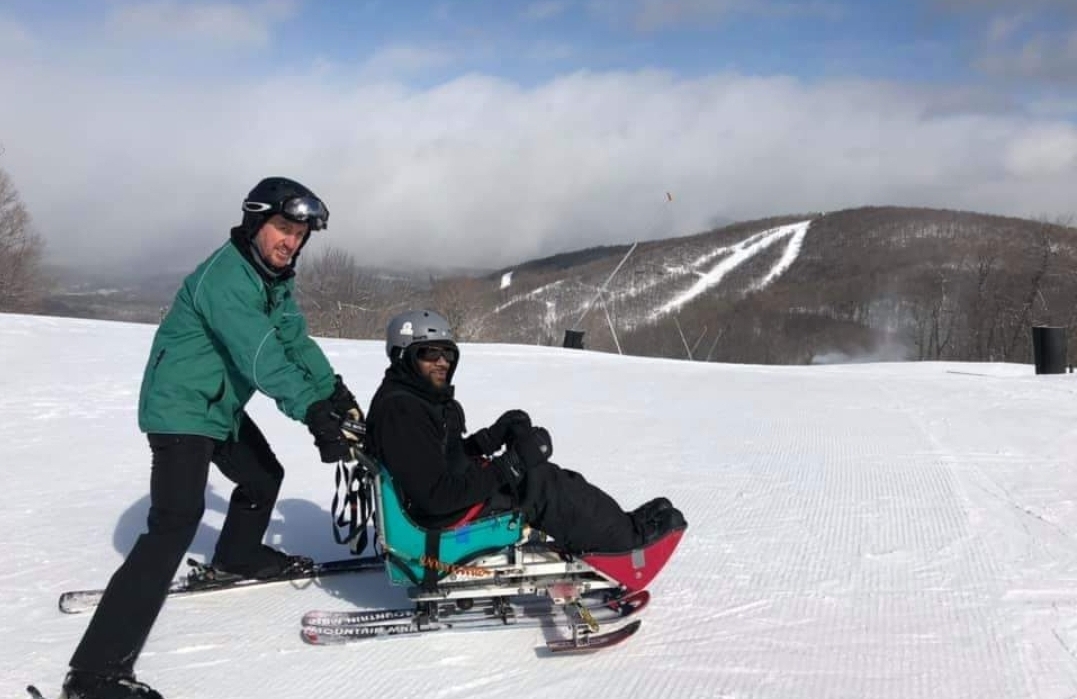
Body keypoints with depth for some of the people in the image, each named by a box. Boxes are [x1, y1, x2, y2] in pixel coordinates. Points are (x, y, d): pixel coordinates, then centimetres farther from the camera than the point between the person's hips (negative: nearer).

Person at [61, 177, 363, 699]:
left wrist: (336, 393, -3)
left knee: (263, 477, 26)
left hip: (222, 407, 10)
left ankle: (237, 557, 54)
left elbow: (296, 341, 8)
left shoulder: (276, 279, 6)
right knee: (176, 522, -21)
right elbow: (263, 357, -35)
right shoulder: (225, 277, -25)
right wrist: (316, 416, -39)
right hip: (181, 409, -10)